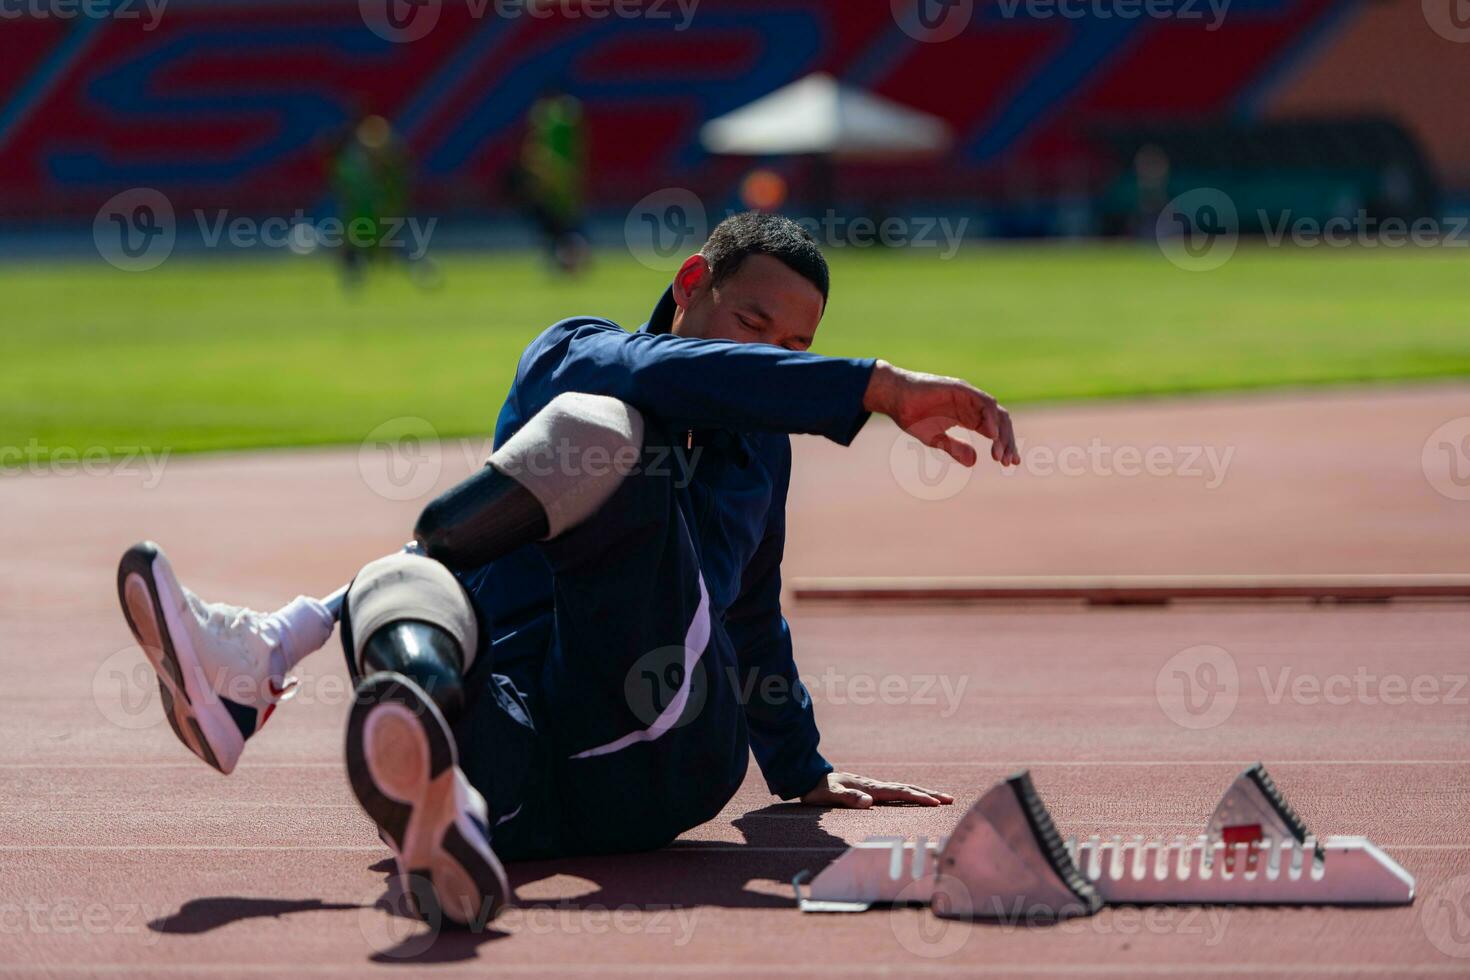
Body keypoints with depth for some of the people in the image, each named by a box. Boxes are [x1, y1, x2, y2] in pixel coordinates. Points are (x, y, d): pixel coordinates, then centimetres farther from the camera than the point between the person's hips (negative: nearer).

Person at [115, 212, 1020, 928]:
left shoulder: (763, 447, 30)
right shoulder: (577, 355, 15)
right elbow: (669, 374, -9)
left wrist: (803, 773, 51)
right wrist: (878, 389, -18)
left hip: (667, 758, 1)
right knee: (400, 587, -35)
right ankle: (436, 806, -73)